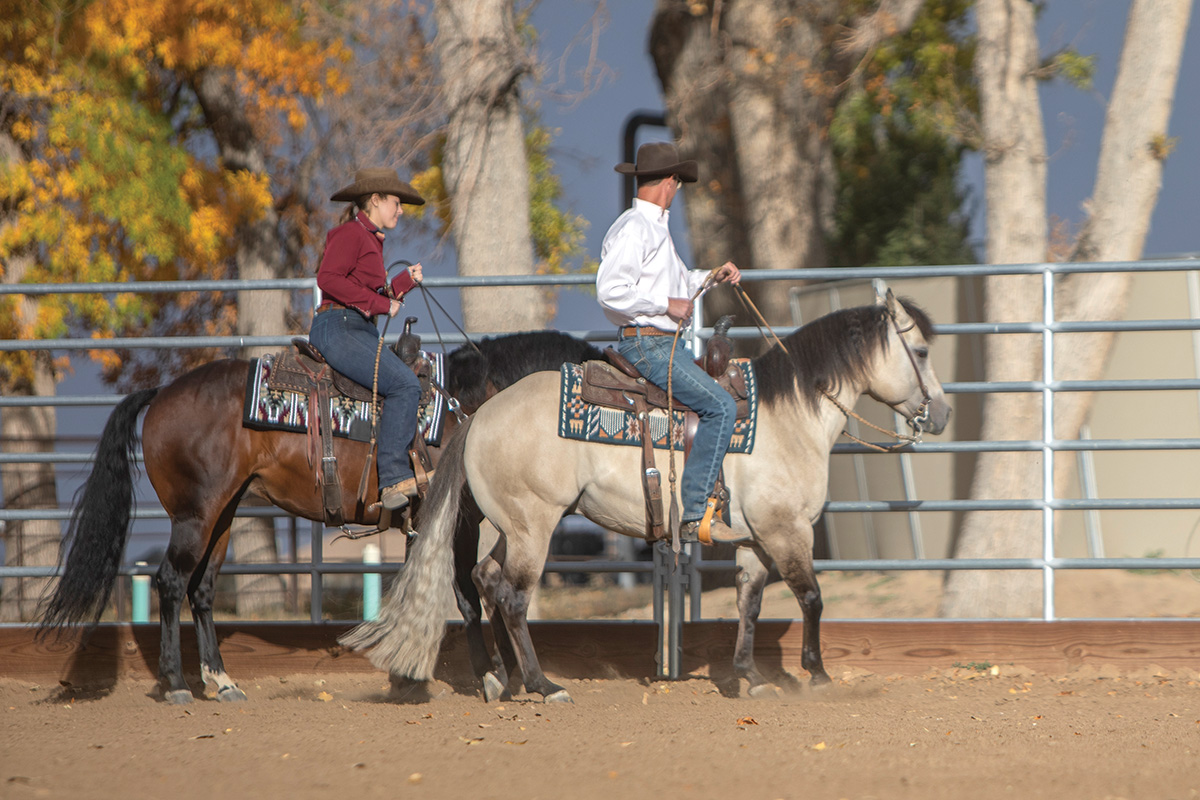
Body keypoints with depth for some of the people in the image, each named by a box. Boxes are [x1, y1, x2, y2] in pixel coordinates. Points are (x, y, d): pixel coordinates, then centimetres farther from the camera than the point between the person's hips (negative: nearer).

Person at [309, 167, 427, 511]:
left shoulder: (371, 239, 25)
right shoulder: (350, 234, -5)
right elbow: (328, 278, -19)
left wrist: (406, 281, 15)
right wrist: (379, 303, -18)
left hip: (362, 330, 11)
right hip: (337, 327, -11)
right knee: (404, 385, -24)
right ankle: (394, 480, -29)